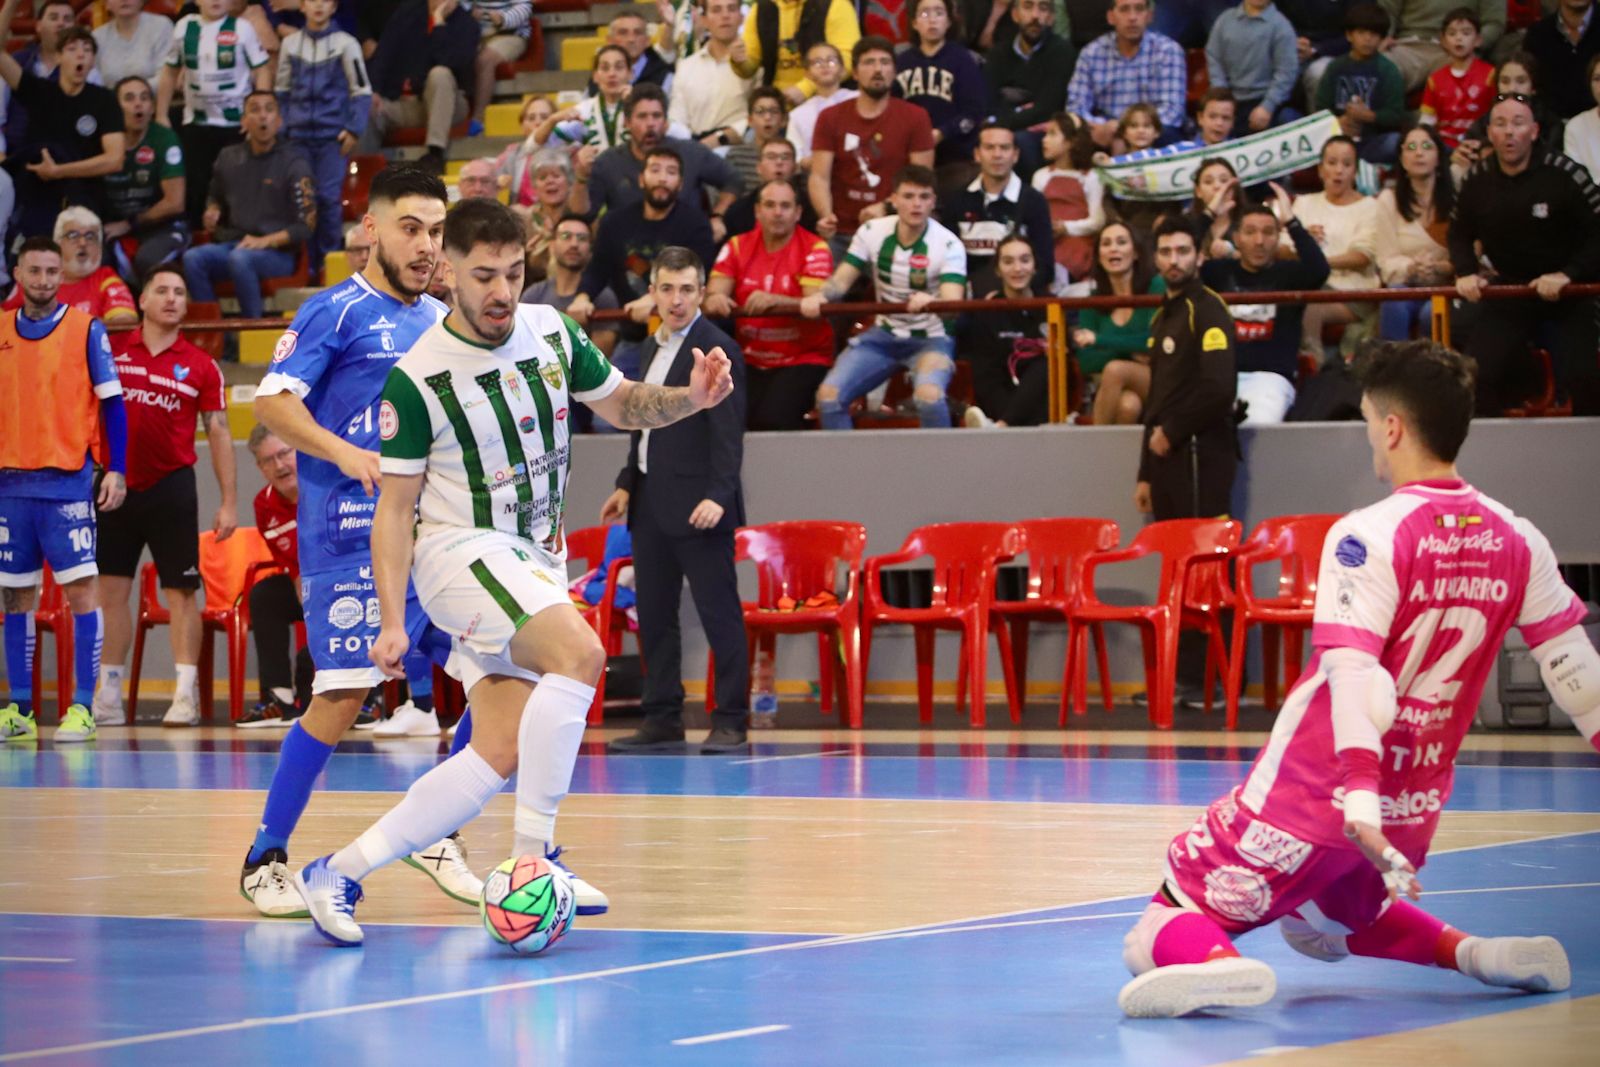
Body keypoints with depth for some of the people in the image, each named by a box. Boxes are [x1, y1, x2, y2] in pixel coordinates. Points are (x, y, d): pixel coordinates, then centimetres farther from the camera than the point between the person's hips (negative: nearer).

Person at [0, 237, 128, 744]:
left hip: (68, 482, -4)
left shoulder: (85, 329, -1)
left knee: (81, 589, -8)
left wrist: (117, 470, -8)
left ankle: (82, 708, -6)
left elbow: (112, 403, -1)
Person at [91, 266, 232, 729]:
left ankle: (186, 696, 0)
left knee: (181, 591, -1)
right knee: (111, 589, 3)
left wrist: (229, 501, -1)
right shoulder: (111, 350, 4)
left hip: (171, 486, -1)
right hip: (117, 484, 1)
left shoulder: (200, 365, 3)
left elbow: (219, 433, 4)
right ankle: (107, 695, 10)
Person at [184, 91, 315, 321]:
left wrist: (266, 241, -17)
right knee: (192, 258, -27)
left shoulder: (294, 162, -1)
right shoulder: (229, 157, 13)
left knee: (240, 258, -38)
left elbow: (306, 225, -5)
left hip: (279, 253, -4)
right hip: (230, 245, 4)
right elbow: (215, 197, 32)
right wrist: (212, 212, 7)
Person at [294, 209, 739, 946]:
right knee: (580, 654, -31)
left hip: (535, 562, 6)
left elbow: (622, 404, 16)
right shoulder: (416, 379, -13)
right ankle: (532, 854, -26)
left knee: (498, 754, -3)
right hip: (461, 551, -6)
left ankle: (339, 873, 2)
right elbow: (396, 506, -8)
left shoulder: (550, 332, 2)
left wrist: (689, 398, -5)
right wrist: (391, 623, -13)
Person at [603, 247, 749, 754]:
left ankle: (731, 721, -2)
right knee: (653, 614, 10)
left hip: (697, 506, -9)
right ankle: (662, 720, 16)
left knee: (719, 613, -5)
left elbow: (727, 432, -15)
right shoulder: (654, 347, 16)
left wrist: (717, 496, -23)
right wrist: (627, 484, 18)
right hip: (651, 503, 9)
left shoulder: (717, 349, -9)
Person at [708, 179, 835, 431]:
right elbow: (713, 294, 0)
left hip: (803, 360, -4)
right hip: (750, 362, 4)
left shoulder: (814, 249, -4)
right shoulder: (737, 247, 8)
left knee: (773, 418, -28)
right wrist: (713, 300, -26)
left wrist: (774, 301, -34)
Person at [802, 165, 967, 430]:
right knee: (828, 395, -14)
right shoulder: (872, 232, -5)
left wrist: (931, 301, -53)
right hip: (883, 335, 4)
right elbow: (841, 280, -5)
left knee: (929, 396, -35)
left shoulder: (948, 245, -16)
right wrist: (819, 296, -29)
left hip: (931, 339, -4)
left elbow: (953, 303, -28)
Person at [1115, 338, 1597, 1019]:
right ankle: (1468, 953, 11)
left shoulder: (1370, 536, -16)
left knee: (1159, 935, 1)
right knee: (1320, 925, 35)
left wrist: (1360, 803, -37)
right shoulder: (1517, 542, 2)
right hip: (1415, 806, 6)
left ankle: (1214, 962, -35)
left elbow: (1353, 671, -27)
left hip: (1312, 793, -6)